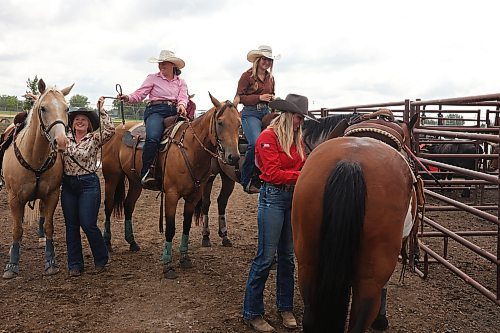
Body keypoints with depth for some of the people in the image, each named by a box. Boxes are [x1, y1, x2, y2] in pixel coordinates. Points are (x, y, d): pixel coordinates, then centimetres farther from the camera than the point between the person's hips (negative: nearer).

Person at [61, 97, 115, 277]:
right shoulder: (65, 138, 9)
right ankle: (75, 265, 18)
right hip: (68, 185, 4)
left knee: (88, 224, -5)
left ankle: (101, 259, 17)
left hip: (89, 184, -4)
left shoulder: (95, 138, -1)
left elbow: (110, 130, -19)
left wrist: (101, 110, -16)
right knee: (71, 225, 8)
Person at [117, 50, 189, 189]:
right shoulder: (153, 78, 14)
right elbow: (139, 94, 6)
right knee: (153, 138, -34)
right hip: (156, 110, -3)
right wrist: (127, 98, -15)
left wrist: (181, 105, -18)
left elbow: (183, 97, 6)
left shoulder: (181, 82, 22)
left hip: (174, 112, 3)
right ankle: (147, 173, -28)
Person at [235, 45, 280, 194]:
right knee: (256, 143, -25)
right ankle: (246, 181, -12)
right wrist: (259, 98, -14)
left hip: (266, 112, 7)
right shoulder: (247, 75, -1)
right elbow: (240, 97, -5)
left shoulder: (270, 78, 18)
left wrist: (273, 99, 8)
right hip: (250, 113, -7)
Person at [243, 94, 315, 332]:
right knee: (265, 257, -2)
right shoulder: (268, 137, -11)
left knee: (288, 256, 14)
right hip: (273, 197, -7)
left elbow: (303, 165, 12)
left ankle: (285, 307, 28)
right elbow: (273, 174, -17)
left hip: (294, 197, 7)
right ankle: (252, 313, 11)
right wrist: (303, 176, -18)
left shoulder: (297, 138, 12)